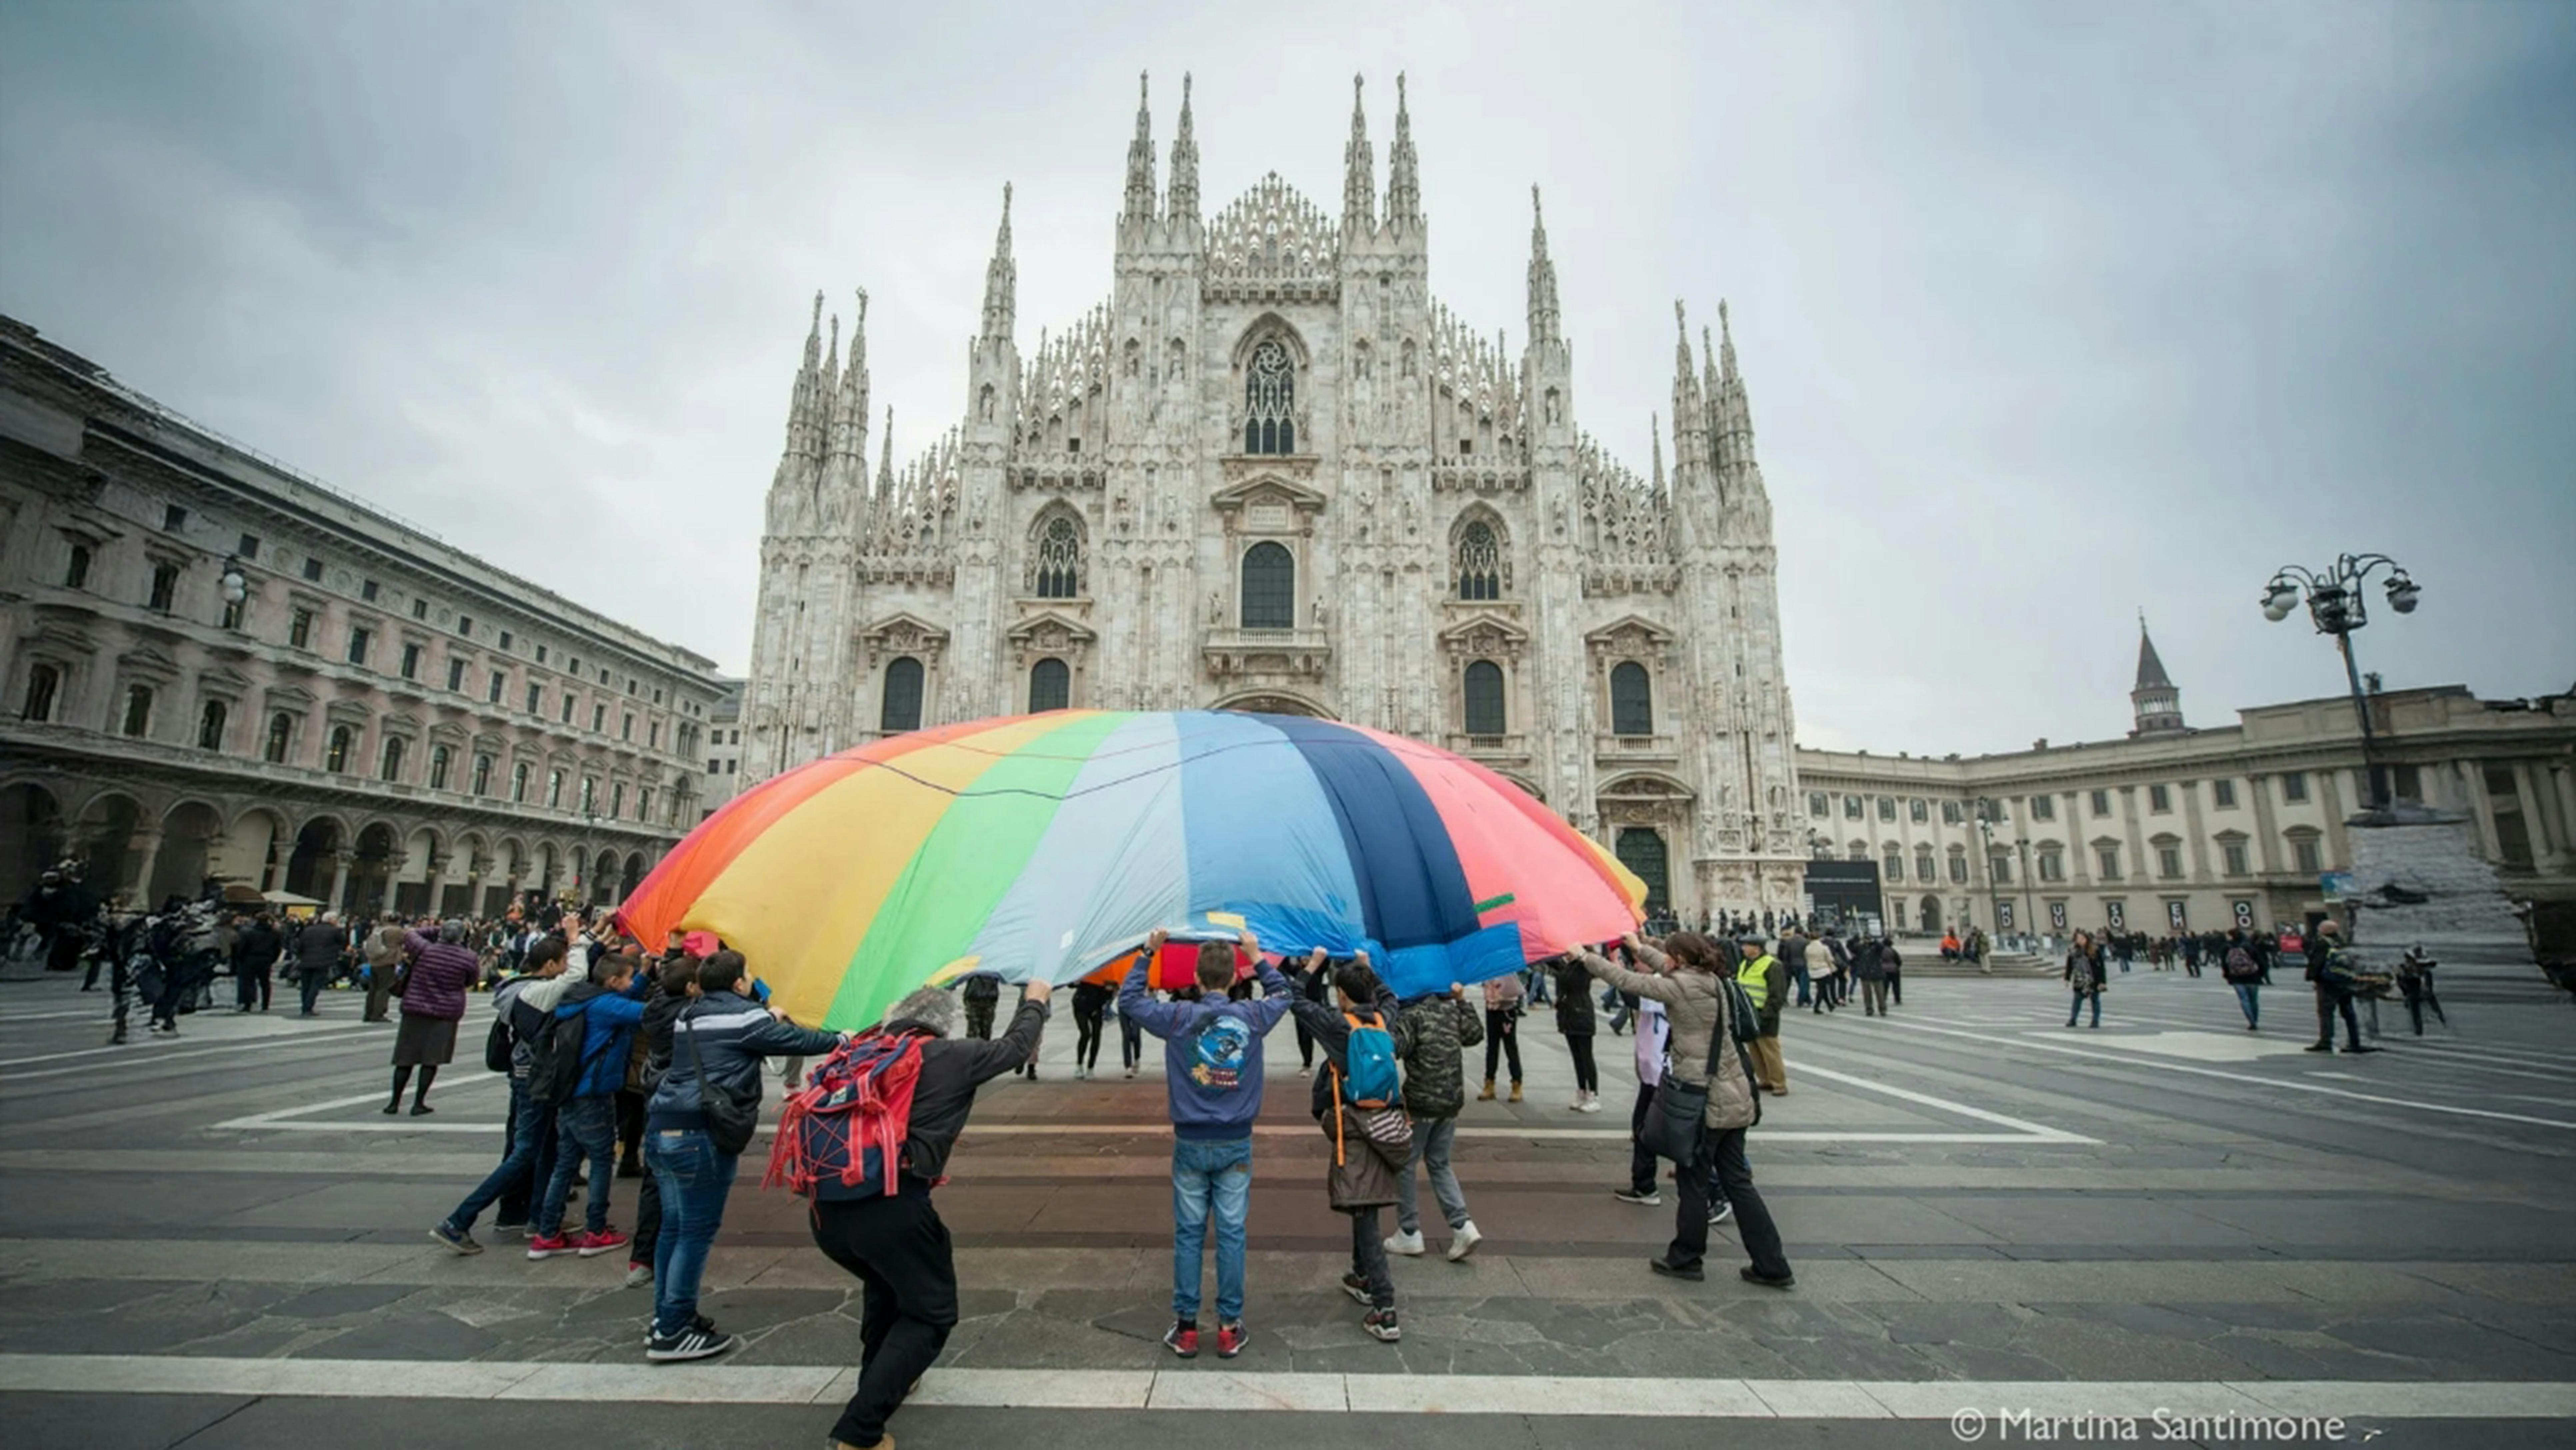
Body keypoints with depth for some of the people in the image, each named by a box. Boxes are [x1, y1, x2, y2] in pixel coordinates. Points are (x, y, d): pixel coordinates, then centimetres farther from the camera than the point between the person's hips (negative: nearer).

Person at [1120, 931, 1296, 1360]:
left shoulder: (1179, 1017, -12)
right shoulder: (1252, 1017, -9)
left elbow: (1128, 1000, 2)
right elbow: (1284, 994, 13)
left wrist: (1148, 954, 7)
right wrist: (1257, 957, 19)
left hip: (1191, 1144, 0)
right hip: (1236, 1144, 1)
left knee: (1188, 1233, 11)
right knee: (1231, 1233, 8)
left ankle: (1186, 1327, 20)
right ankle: (1229, 1328, 17)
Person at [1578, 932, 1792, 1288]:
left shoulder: (1680, 988, -16)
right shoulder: (1710, 981, 6)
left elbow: (1627, 981, -12)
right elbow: (1671, 973, 25)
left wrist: (1586, 957, -1)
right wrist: (1640, 948, 34)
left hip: (1704, 1098, -8)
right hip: (1734, 1097, 8)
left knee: (1694, 1181, 6)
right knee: (1737, 1181, 15)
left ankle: (1686, 1259, 20)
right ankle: (1772, 1266, 19)